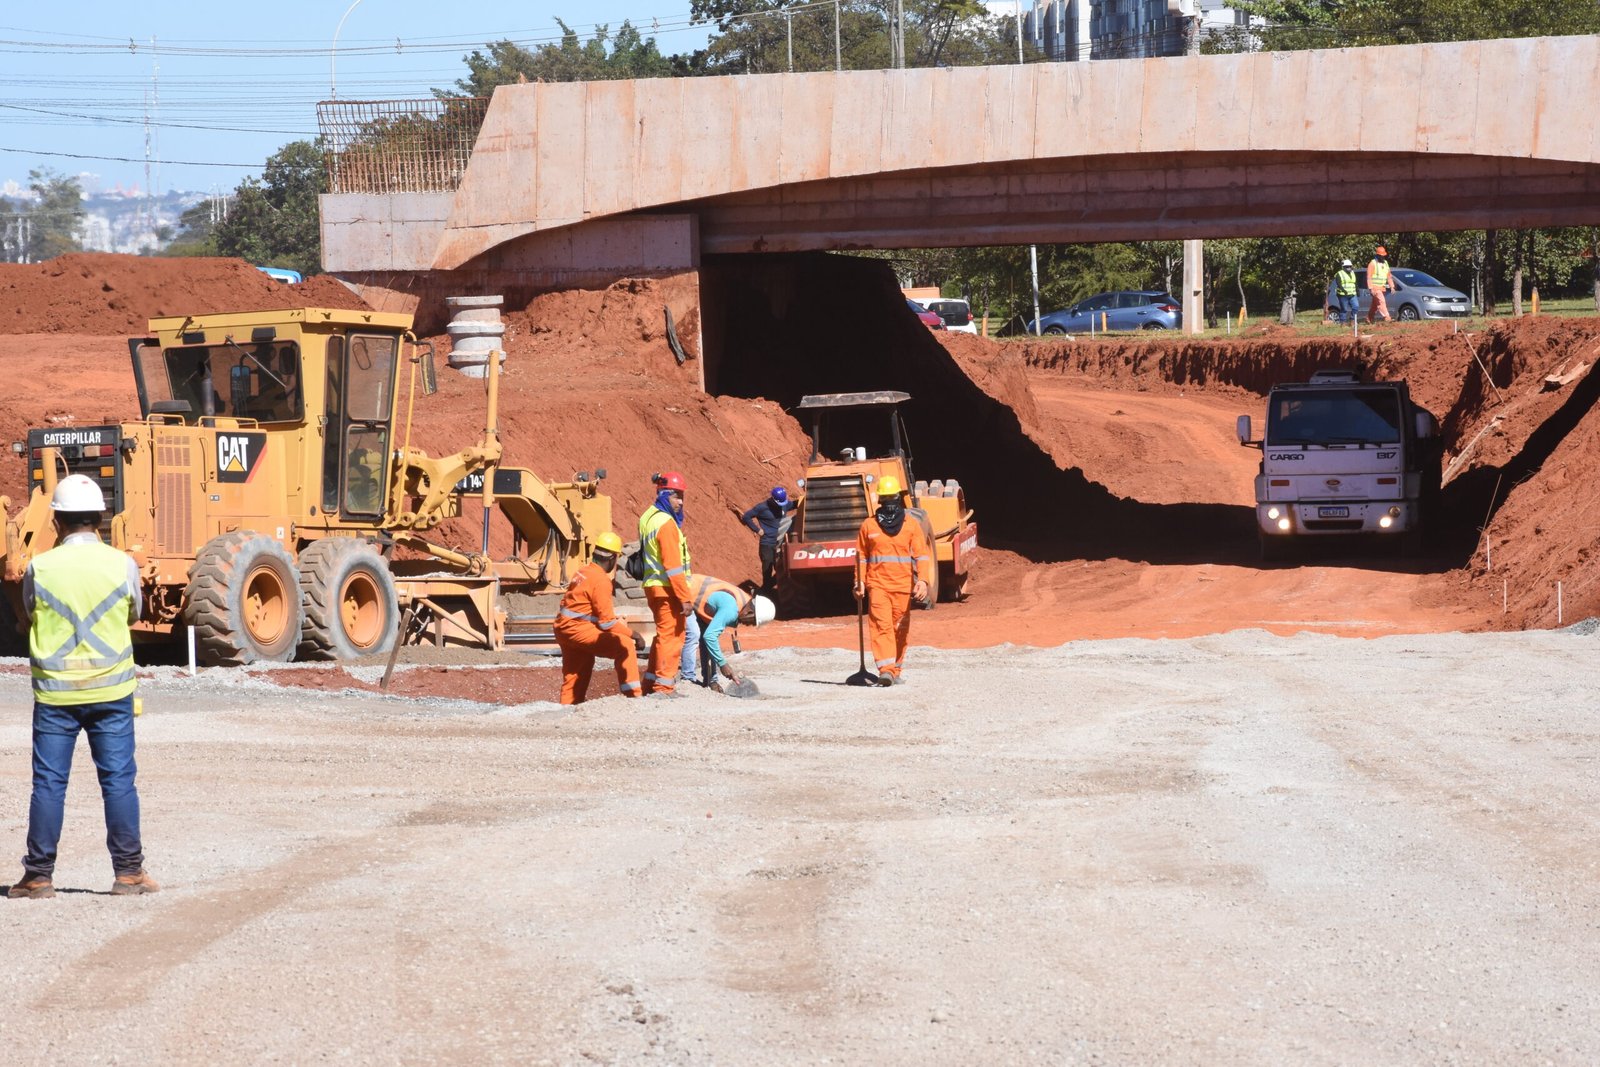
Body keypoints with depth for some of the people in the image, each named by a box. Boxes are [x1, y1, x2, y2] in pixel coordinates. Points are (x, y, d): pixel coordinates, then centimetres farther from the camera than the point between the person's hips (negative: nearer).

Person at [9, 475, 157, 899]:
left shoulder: (40, 568, -8)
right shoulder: (121, 565, -6)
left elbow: (28, 615, 8)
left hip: (55, 691, 0)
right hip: (110, 690, 0)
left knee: (48, 782, 6)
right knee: (118, 780, 7)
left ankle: (39, 875, 8)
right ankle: (128, 871, 8)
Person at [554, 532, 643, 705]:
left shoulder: (584, 571, 12)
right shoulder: (601, 580, -15)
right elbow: (607, 620, -17)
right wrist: (632, 634, -9)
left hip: (564, 629, 10)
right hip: (578, 630, -10)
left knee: (574, 677, 16)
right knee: (625, 646, -12)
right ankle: (632, 695, -14)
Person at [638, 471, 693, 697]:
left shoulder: (648, 517, 12)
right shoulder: (666, 523, -17)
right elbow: (673, 565, -21)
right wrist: (684, 597, -19)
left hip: (653, 585, 10)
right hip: (667, 588, -10)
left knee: (663, 635, 18)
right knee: (671, 636, -3)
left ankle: (651, 683, 23)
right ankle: (664, 686, -2)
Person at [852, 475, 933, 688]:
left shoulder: (911, 525, 5)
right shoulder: (869, 526, 7)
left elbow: (921, 554, 1)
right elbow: (861, 555, 13)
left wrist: (923, 580, -12)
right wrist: (859, 581, 4)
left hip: (903, 585, 1)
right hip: (877, 585, -1)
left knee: (900, 629, 7)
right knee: (881, 625, -14)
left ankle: (896, 669, 18)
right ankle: (885, 669, -23)